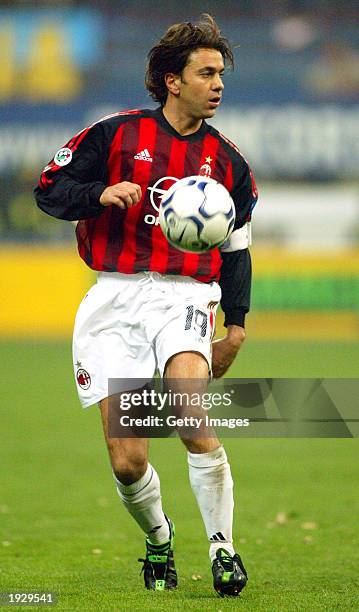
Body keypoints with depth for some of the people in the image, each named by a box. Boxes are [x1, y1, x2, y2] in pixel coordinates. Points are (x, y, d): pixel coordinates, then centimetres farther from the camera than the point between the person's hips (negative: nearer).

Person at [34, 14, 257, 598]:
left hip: (185, 299, 0)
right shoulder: (119, 134, 4)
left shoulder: (227, 161, 12)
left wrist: (236, 327, 12)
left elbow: (236, 250, 20)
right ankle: (158, 539, 26)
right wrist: (101, 195, -13)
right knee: (126, 461, -5)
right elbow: (49, 188, 6)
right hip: (116, 302, 0)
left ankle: (222, 548, -12)